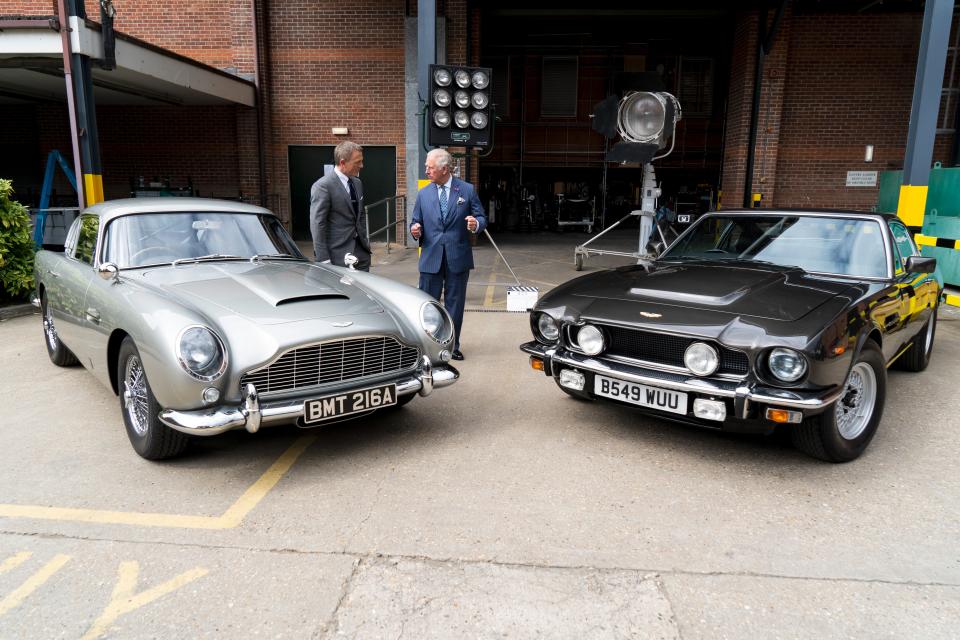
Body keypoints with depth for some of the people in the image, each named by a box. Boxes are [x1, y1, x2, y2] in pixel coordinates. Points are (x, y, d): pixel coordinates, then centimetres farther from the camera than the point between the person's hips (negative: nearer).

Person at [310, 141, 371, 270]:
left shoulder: (357, 183, 13)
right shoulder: (322, 186, -12)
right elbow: (317, 225, -14)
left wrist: (365, 240, 16)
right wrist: (323, 260, -17)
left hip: (361, 252, 7)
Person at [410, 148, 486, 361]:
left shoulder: (467, 190, 0)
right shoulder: (423, 194, 7)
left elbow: (481, 218, 1)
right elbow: (416, 222, 10)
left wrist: (476, 224, -22)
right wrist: (415, 229, -13)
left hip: (458, 257, -1)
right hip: (431, 257, 1)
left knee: (455, 304, 9)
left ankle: (452, 346, 22)